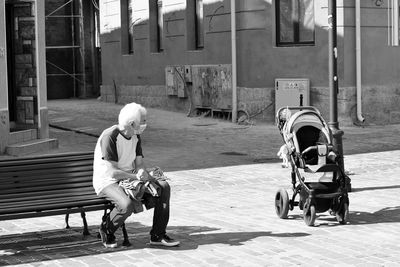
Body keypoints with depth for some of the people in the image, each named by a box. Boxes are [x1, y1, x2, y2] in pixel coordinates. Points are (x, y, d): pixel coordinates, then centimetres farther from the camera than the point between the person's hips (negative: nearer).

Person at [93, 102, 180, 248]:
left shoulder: (136, 136, 6)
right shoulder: (110, 137, -21)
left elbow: (140, 164, 2)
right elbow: (113, 172, -25)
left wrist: (144, 175, -20)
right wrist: (136, 176, -22)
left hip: (130, 179, 8)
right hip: (107, 182, -8)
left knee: (163, 187, -8)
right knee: (127, 204, -37)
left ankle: (158, 235, -3)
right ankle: (106, 230, -4)